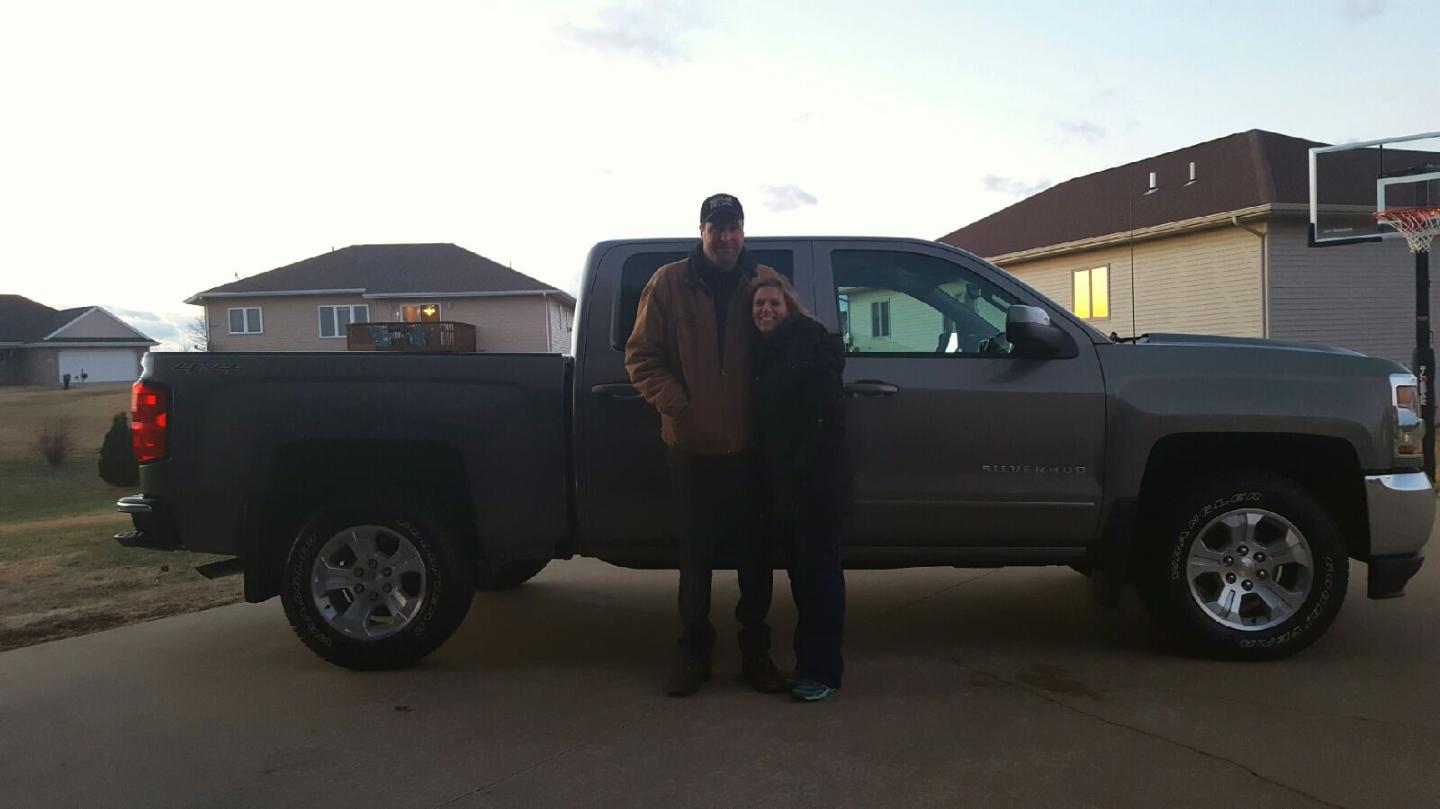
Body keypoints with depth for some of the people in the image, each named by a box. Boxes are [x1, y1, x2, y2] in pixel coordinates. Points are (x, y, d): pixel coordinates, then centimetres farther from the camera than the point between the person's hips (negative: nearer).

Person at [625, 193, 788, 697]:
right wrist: (675, 403, -10)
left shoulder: (764, 282, 3)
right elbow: (640, 355, 2)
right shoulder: (669, 283, -1)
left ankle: (755, 650, 25)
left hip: (752, 444, 1)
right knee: (696, 553, 9)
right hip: (693, 445, -1)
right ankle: (694, 651, 23)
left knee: (755, 552, 10)